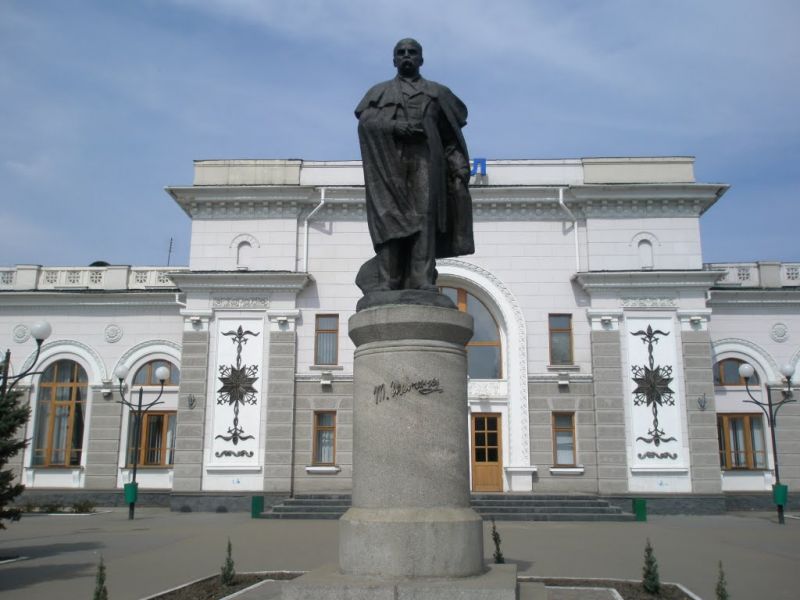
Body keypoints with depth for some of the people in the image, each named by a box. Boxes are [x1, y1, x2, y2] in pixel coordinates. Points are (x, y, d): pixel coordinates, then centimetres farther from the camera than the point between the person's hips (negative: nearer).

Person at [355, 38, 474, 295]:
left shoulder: (438, 92, 24)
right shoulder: (379, 92, 24)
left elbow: (451, 136, 15)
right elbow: (365, 121, 4)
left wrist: (460, 166, 0)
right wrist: (398, 126, -12)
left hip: (425, 158, 0)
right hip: (390, 160, 0)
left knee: (424, 216, -15)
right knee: (390, 217, -12)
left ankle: (423, 282, -23)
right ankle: (386, 283, -18)